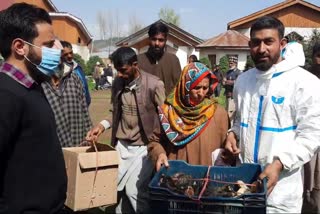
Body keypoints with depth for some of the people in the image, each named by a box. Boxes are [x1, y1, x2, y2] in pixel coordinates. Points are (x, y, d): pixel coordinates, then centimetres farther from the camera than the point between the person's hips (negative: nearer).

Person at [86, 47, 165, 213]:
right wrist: (103, 125, -1)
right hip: (121, 145, 5)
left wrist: (156, 144, -11)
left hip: (143, 147, -5)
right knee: (116, 187, 9)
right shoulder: (117, 83, 3)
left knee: (134, 190, -10)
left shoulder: (154, 84, -14)